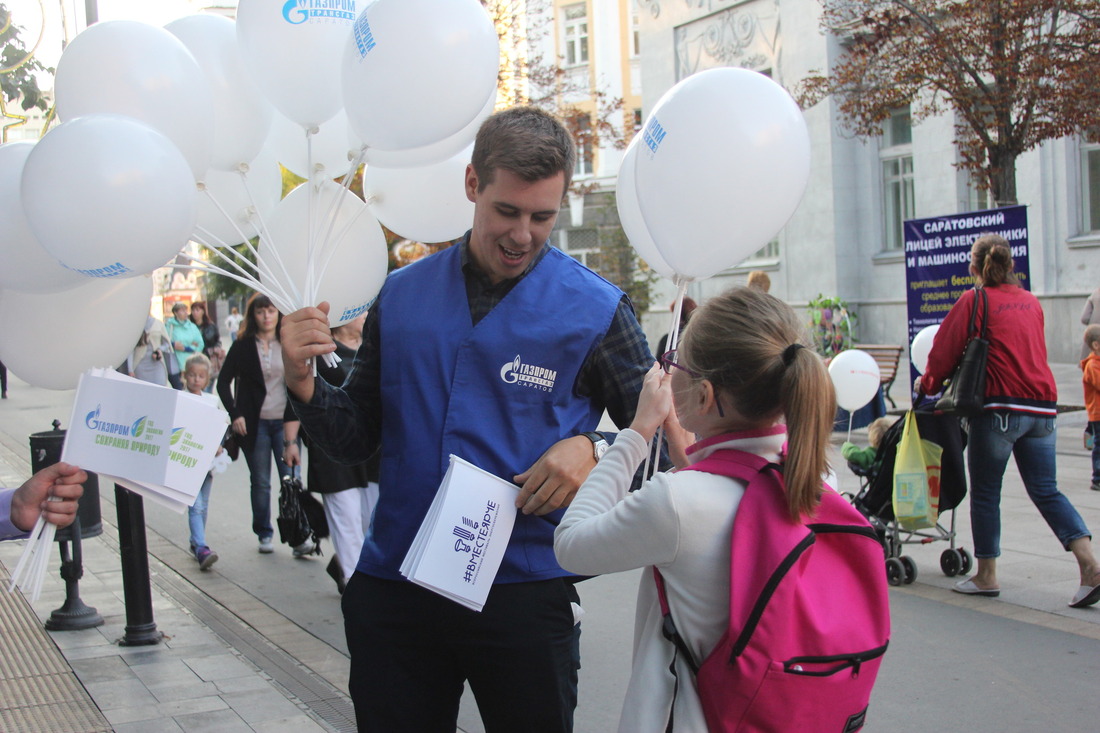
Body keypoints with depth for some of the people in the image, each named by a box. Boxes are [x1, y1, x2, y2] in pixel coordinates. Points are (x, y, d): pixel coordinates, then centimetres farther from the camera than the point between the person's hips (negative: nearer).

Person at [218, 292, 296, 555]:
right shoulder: (242, 346, 2)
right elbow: (224, 382, 4)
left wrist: (297, 419, -1)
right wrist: (235, 414, -6)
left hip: (285, 422, 0)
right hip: (255, 424, 0)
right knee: (260, 482, 7)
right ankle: (264, 534, 18)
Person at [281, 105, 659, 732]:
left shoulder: (596, 309, -3)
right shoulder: (402, 294, 7)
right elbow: (356, 440, 10)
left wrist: (594, 452, -16)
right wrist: (304, 382, -8)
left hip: (524, 591, -2)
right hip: (391, 585, 3)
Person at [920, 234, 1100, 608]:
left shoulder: (974, 301, -2)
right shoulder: (1031, 302, 15)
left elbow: (945, 350, 0)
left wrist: (928, 384, 19)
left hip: (1000, 408, -5)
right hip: (1042, 408, 5)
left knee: (985, 492, 7)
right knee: (1046, 491, 8)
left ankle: (986, 576, 13)